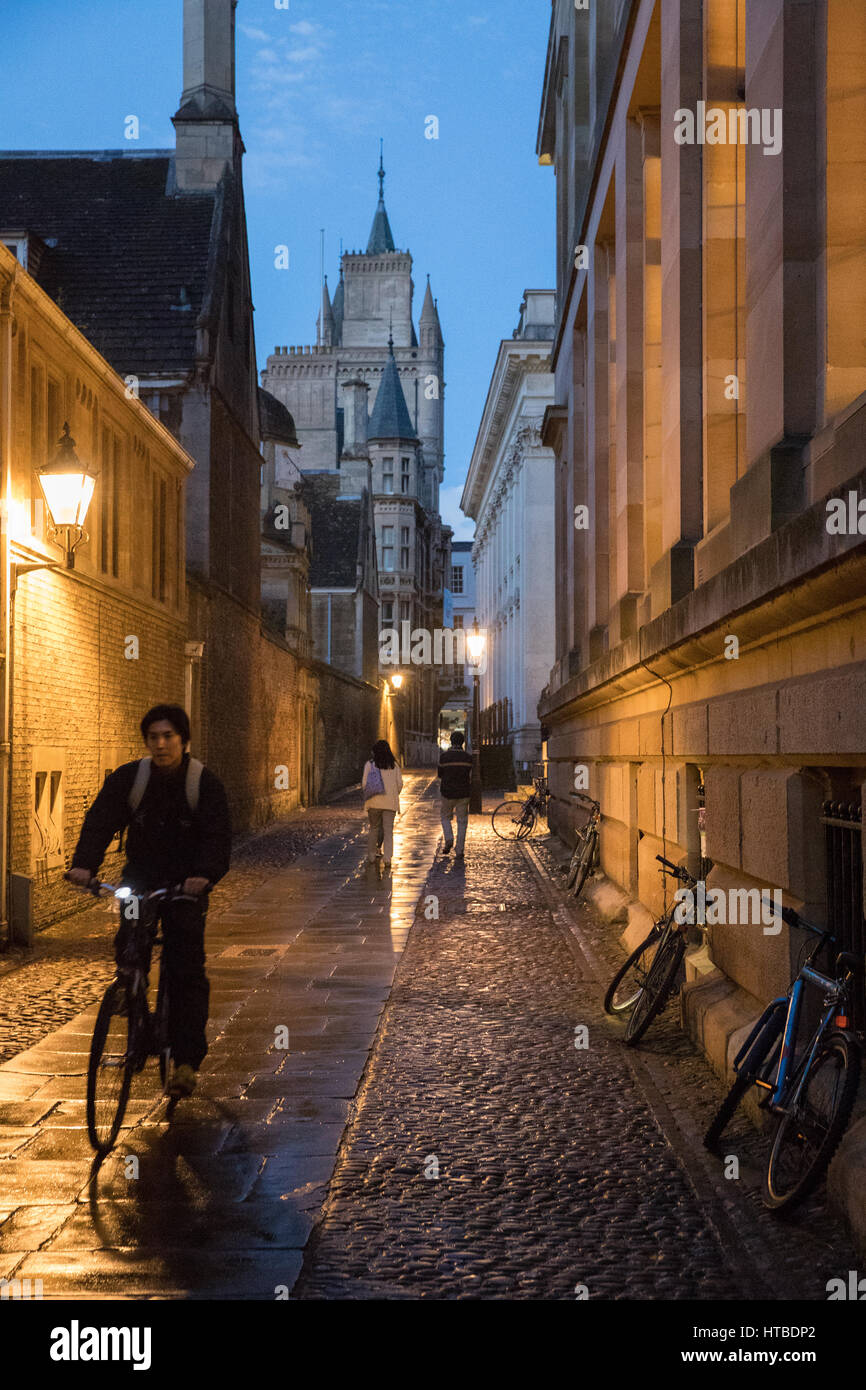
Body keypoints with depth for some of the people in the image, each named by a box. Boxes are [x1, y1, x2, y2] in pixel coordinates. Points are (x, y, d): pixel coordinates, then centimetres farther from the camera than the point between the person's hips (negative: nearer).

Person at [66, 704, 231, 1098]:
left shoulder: (205, 784, -7)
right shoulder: (128, 778, -3)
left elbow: (217, 837, -16)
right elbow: (99, 821, -11)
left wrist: (204, 874, -35)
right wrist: (83, 864, -29)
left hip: (186, 887, -2)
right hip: (140, 881, 2)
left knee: (186, 970, -8)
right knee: (128, 953, -14)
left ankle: (187, 1059, -2)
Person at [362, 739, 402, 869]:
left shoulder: (369, 764, -3)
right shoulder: (394, 764, 5)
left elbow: (364, 784, -7)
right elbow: (400, 784, 4)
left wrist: (367, 795, 10)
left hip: (374, 801, -1)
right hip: (390, 802, 1)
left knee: (374, 828, 15)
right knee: (388, 830, 2)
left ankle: (371, 857, 18)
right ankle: (388, 859, -9)